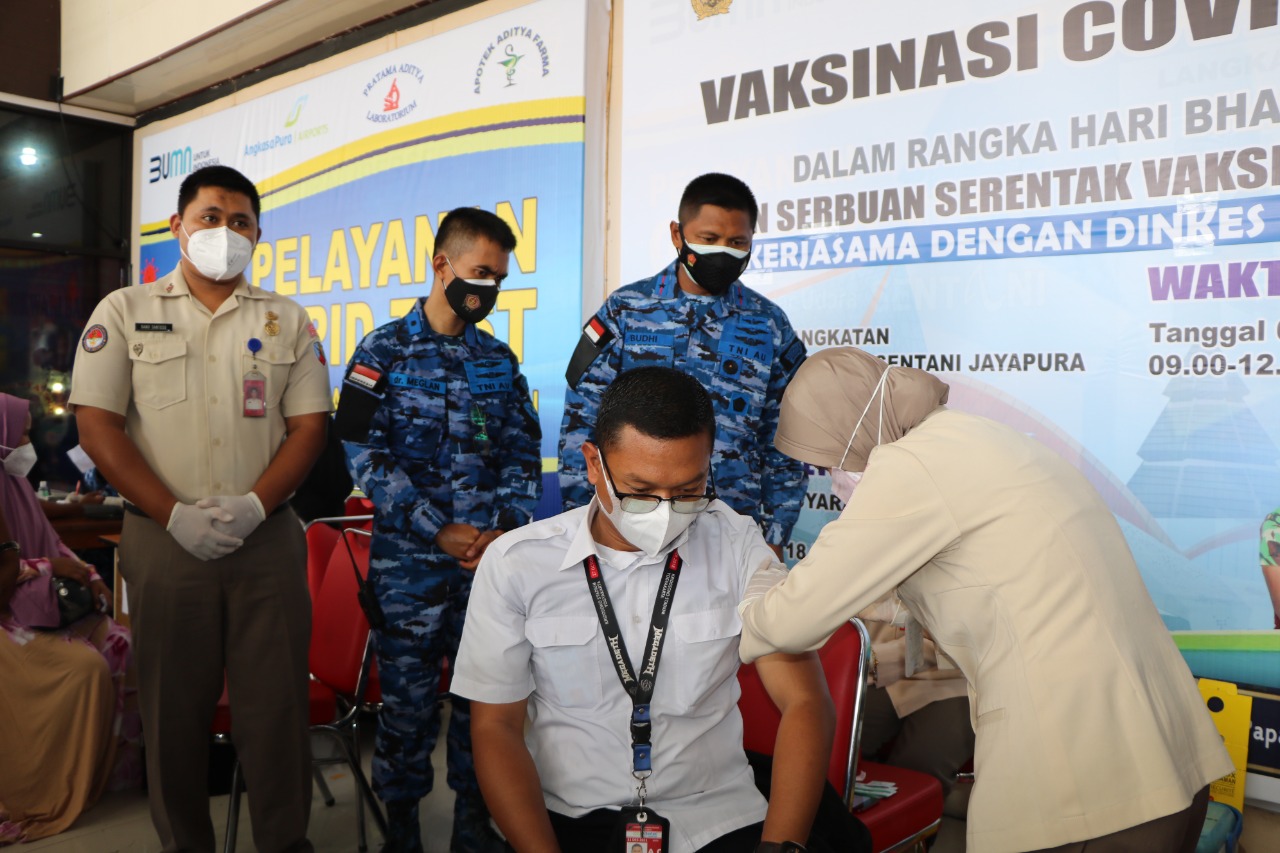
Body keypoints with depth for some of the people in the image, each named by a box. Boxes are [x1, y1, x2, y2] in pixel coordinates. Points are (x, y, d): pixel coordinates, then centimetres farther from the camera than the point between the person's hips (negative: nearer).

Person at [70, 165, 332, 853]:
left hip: (267, 539, 1)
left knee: (277, 701, 4)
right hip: (164, 539, 0)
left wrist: (255, 504, -11)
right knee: (173, 705, 9)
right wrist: (173, 514, -11)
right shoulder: (124, 312, 7)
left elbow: (309, 424, 4)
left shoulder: (287, 320, 10)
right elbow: (97, 424, -1)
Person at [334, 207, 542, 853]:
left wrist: (503, 527, -8)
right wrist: (440, 531, -13)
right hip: (409, 562, -3)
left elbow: (523, 458, 10)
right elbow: (364, 457, -7)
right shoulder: (384, 351, 0)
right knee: (408, 699, 4)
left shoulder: (500, 361, 11)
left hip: (489, 560, 3)